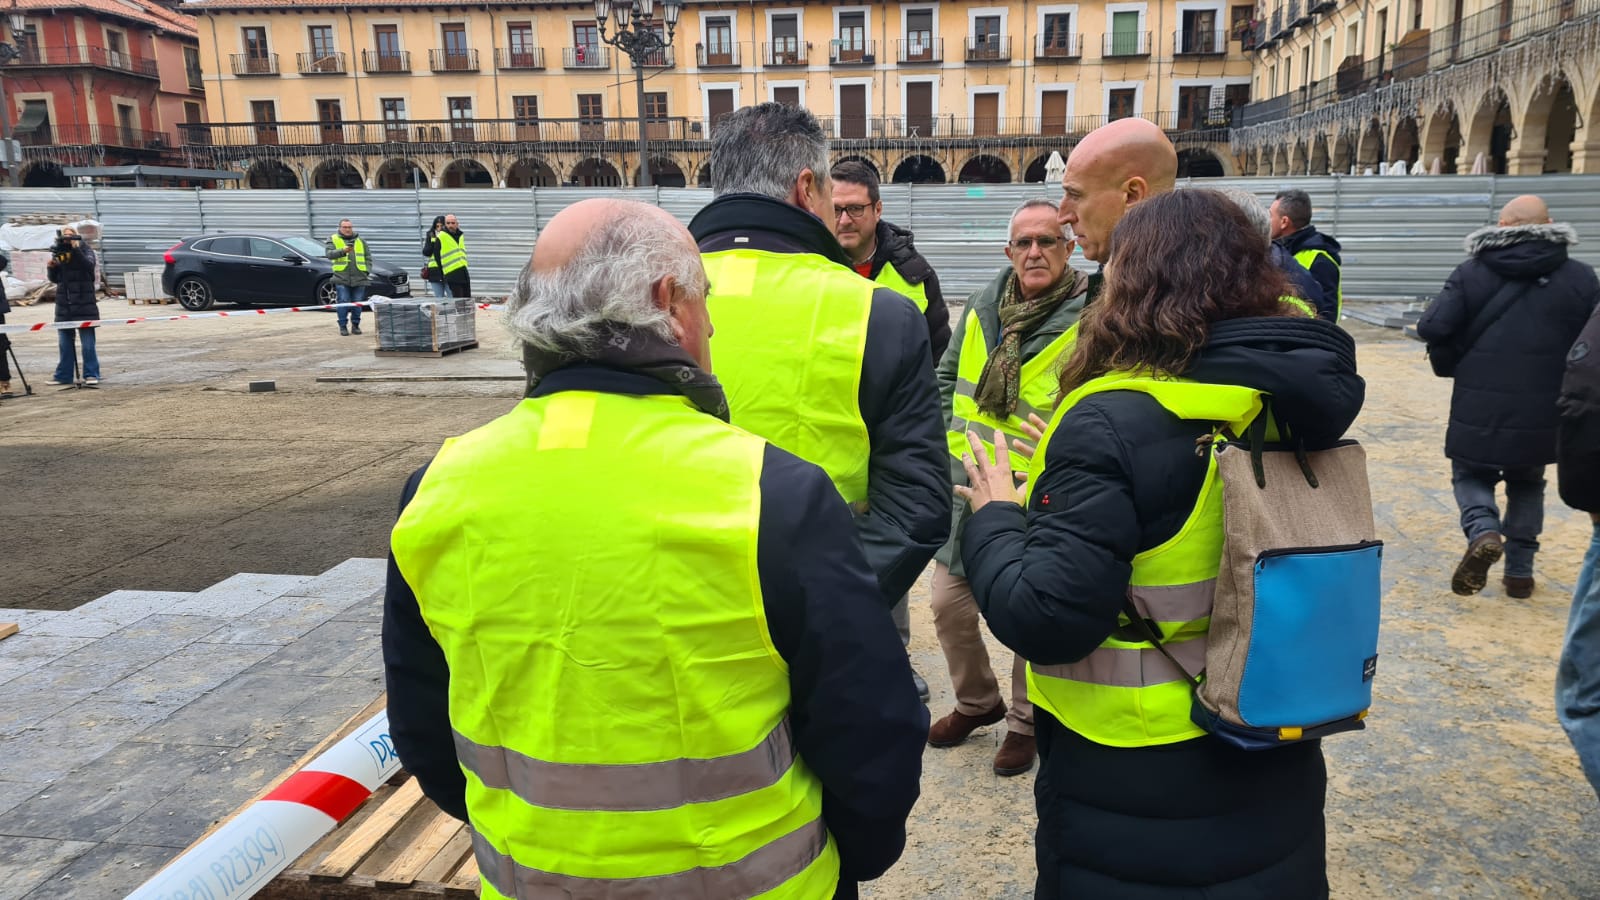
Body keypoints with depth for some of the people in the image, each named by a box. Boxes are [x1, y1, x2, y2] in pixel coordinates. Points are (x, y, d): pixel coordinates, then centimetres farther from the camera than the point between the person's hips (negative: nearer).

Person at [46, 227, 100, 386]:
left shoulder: (86, 250, 1)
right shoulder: (58, 253, 10)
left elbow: (89, 266, -19)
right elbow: (54, 278, 11)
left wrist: (75, 249, -26)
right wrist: (50, 267, -8)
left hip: (84, 303, -4)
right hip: (63, 304, 4)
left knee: (88, 343, -5)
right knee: (64, 343, 8)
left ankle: (91, 374, 1)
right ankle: (64, 376, 13)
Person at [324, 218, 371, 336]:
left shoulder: (360, 241, 17)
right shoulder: (333, 240, 9)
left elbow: (368, 258, 19)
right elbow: (329, 253, -8)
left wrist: (367, 271, 3)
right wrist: (343, 251, -24)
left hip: (359, 278, 2)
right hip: (341, 278, -2)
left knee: (357, 303, 1)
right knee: (343, 302, -7)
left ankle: (355, 325, 14)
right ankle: (343, 326, 2)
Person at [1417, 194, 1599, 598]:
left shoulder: (1471, 273, -6)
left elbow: (1431, 328, -13)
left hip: (1479, 409, -2)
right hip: (1543, 411, 2)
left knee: (1470, 474, 16)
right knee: (1527, 483, 20)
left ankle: (1483, 532, -13)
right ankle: (1520, 572, 21)